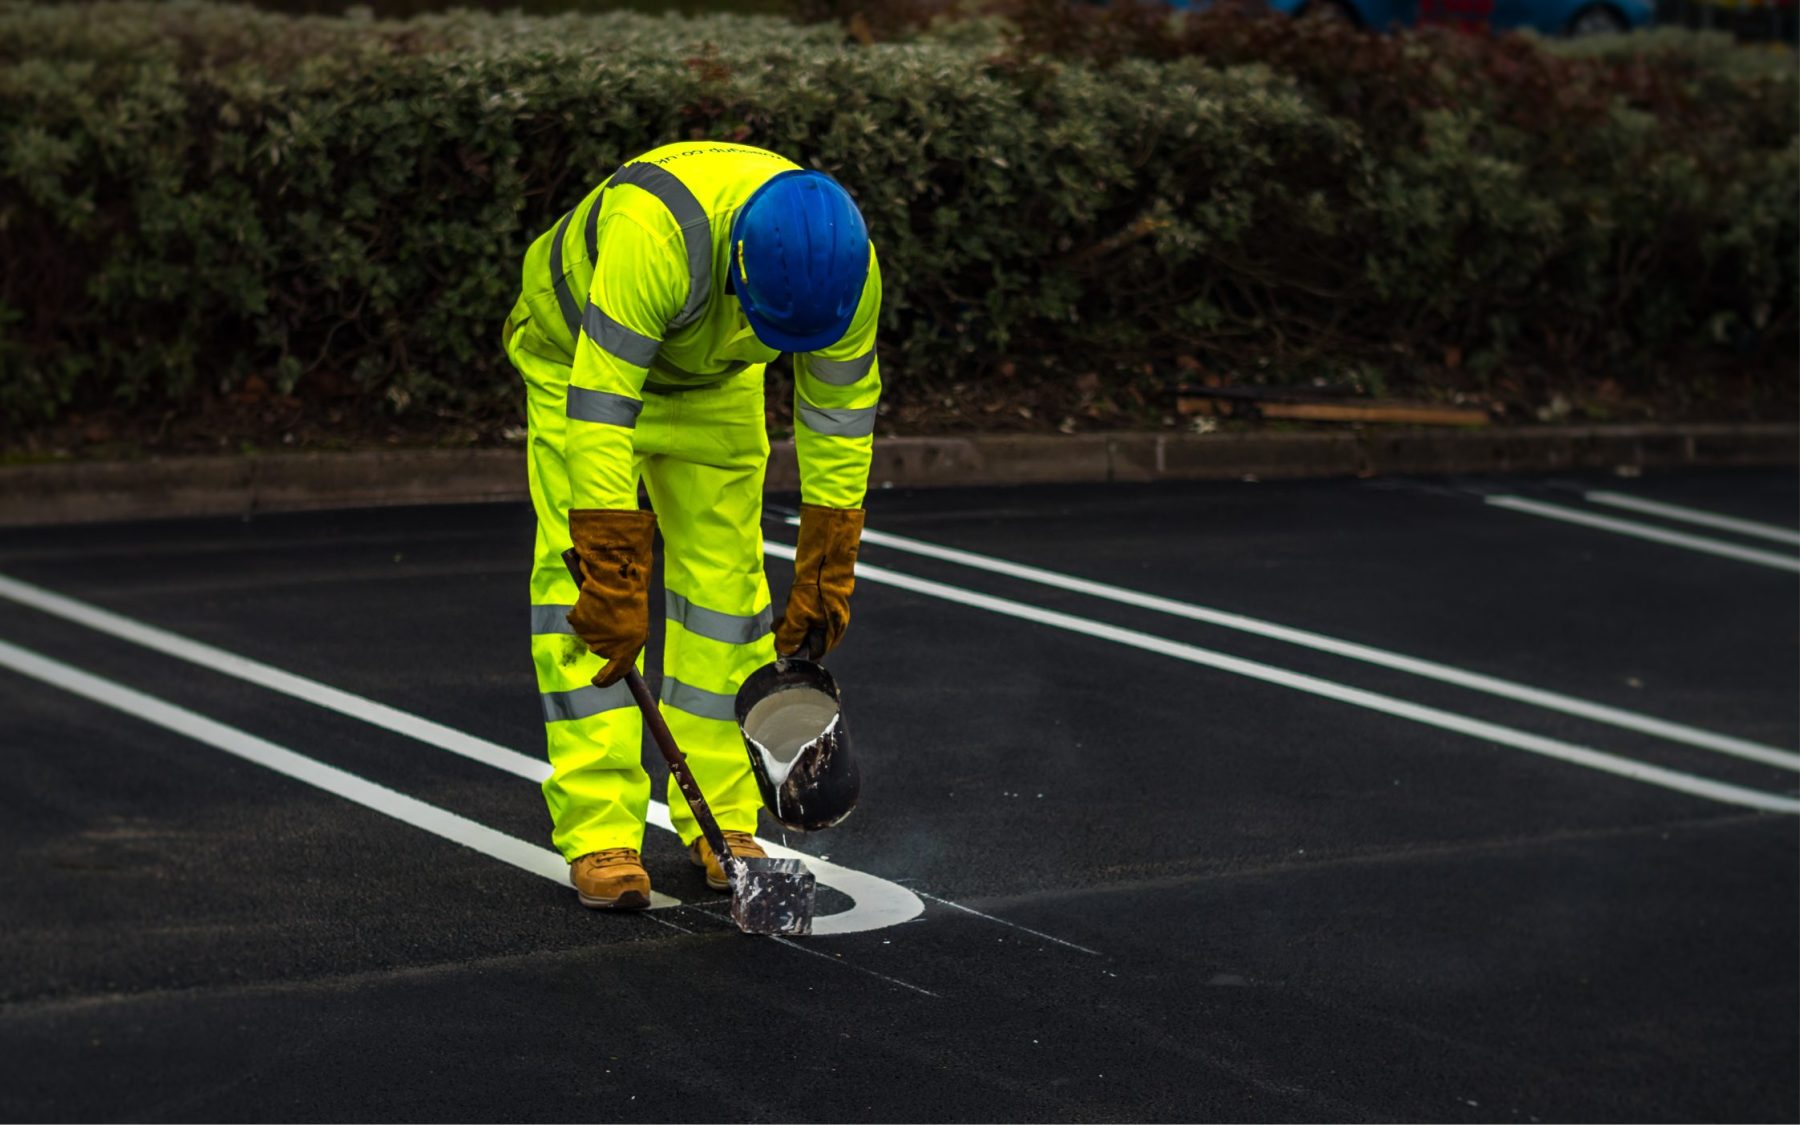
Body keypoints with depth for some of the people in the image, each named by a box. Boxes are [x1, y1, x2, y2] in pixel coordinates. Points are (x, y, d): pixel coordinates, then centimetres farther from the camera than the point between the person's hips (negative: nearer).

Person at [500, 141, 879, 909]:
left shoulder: (845, 269, -28)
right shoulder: (651, 236, -45)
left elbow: (839, 423, -13)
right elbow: (599, 413, -42)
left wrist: (822, 581, -8)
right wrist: (614, 582, -42)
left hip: (716, 384, 4)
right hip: (581, 354, -4)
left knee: (724, 582, -1)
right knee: (581, 581, -13)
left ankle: (720, 821, 8)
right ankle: (599, 832, -11)